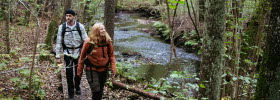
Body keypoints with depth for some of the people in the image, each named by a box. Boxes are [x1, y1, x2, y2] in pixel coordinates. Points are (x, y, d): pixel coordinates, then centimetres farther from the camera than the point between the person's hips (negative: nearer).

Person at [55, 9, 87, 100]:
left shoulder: (80, 26, -8)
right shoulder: (62, 27, -6)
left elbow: (85, 40, -5)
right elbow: (59, 42, -2)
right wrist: (58, 56, -3)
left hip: (78, 52, 1)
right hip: (68, 53, 0)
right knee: (69, 73, 0)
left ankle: (77, 87, 41)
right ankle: (70, 93, 16)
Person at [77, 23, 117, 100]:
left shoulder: (108, 41, -7)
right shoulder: (89, 42, -15)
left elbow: (111, 55, 0)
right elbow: (82, 56, -6)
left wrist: (113, 69, -8)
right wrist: (79, 71, -1)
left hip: (104, 70, 4)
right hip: (92, 70, -3)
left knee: (100, 91, 16)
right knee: (96, 91, -8)